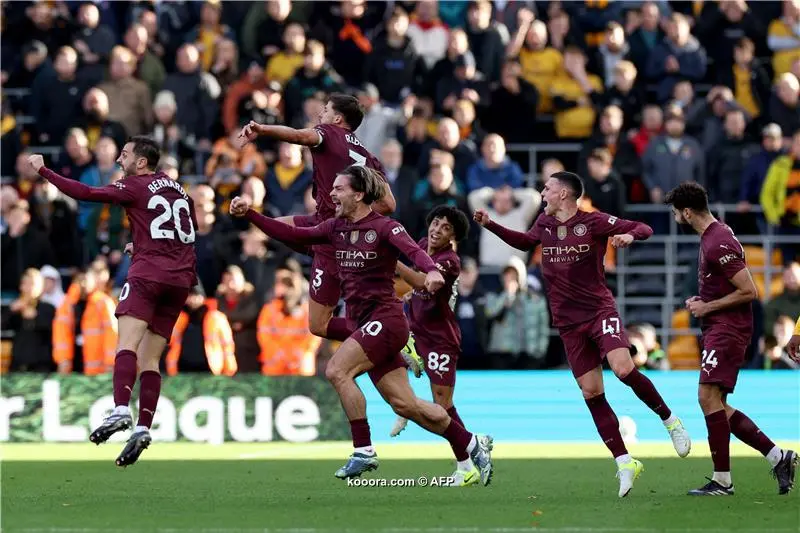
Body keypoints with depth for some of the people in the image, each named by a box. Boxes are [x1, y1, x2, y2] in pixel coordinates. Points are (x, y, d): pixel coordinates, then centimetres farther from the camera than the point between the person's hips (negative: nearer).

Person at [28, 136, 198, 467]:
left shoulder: (134, 187, -1)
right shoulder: (178, 190, 20)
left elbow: (86, 193, -9)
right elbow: (191, 229, 34)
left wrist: (43, 171, -2)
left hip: (148, 272, -7)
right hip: (181, 278, 7)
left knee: (127, 343, -18)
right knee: (150, 359, 6)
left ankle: (121, 411, -39)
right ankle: (143, 427, -5)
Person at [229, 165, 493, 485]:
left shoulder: (384, 227, -10)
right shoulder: (336, 228, 11)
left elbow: (413, 251, -26)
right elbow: (293, 236, 10)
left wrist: (431, 270, -47)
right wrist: (249, 215, 3)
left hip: (385, 319, -7)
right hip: (363, 323, 7)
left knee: (336, 371, -21)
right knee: (404, 404, 7)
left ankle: (363, 451, -16)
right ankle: (473, 445, 18)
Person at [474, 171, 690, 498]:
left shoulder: (594, 222, -6)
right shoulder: (544, 223, 11)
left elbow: (644, 229, -6)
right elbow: (525, 242, 33)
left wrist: (629, 236, -27)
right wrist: (490, 225, 25)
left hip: (599, 310, -5)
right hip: (568, 323, 5)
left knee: (623, 369, -27)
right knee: (591, 393, -2)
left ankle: (670, 420, -6)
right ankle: (624, 463, 2)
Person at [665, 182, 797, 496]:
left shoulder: (719, 244, -18)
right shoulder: (711, 237, 15)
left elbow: (748, 291, -21)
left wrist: (707, 307, -14)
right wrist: (701, 302, 11)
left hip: (727, 329, -11)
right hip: (718, 329, 11)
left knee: (708, 397, -15)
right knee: (717, 406, 9)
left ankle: (722, 480, -13)